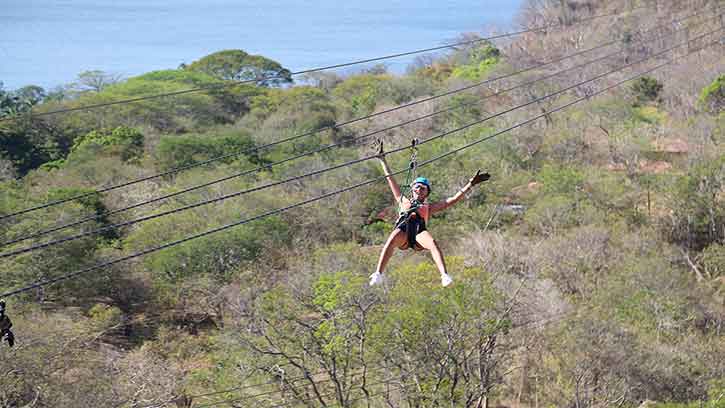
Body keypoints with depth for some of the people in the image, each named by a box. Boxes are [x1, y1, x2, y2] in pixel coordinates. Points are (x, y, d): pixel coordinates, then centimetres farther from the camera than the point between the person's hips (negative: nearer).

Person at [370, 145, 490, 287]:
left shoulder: (429, 207, 34)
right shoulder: (403, 201, 38)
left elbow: (454, 199, 32)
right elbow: (390, 179, 41)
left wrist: (470, 184, 29)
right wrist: (382, 160, 43)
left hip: (419, 232, 0)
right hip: (403, 228, 0)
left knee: (432, 243, -35)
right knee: (391, 241, -36)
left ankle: (445, 276, -53)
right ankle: (378, 274, -48)